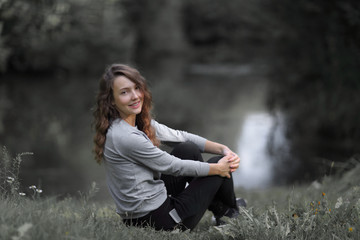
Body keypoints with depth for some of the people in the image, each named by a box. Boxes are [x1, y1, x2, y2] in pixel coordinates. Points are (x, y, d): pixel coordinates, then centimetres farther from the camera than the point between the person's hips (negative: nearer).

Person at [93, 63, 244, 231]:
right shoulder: (125, 137, -26)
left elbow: (179, 136, 9)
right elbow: (172, 166, -17)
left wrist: (223, 149, -1)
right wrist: (218, 168, -6)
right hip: (157, 220, -9)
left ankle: (218, 206, 28)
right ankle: (230, 212, 35)